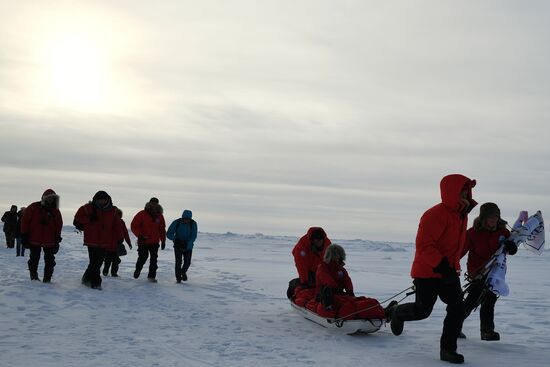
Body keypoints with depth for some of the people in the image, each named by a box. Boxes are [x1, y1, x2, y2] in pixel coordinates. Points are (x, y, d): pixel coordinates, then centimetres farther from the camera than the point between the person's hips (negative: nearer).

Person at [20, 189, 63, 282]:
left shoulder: (55, 211, 7)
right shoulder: (33, 208, -3)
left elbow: (59, 225, 12)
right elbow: (25, 221, -1)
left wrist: (57, 238, 7)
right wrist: (24, 235, -3)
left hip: (50, 241, 2)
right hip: (35, 240, -2)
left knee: (50, 260, 1)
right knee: (34, 258, 8)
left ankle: (47, 278, 9)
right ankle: (33, 275, 25)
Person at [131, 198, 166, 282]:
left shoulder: (159, 216, 6)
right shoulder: (142, 214, -7)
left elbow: (162, 229, 15)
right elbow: (134, 226, -7)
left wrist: (163, 240, 11)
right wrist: (140, 235, -18)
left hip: (155, 242, 4)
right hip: (143, 242, -4)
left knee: (154, 259, 1)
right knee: (143, 257, -5)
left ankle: (151, 276, 7)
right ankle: (137, 270, 23)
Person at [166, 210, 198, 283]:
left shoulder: (193, 224, -13)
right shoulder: (176, 223, -15)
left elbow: (193, 236, -16)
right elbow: (169, 234, -12)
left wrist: (187, 244, -31)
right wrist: (176, 239, -30)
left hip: (188, 246, 1)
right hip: (178, 246, -1)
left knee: (187, 262, -5)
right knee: (178, 262, -10)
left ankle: (183, 272, 28)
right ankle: (178, 277, 8)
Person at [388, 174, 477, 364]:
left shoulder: (462, 215, 8)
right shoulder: (436, 214, -22)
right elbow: (424, 245, -27)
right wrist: (441, 266, -33)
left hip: (449, 272, 8)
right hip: (427, 272, -8)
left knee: (457, 309, -3)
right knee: (422, 310, 5)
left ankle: (448, 349, 7)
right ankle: (397, 313, 37)